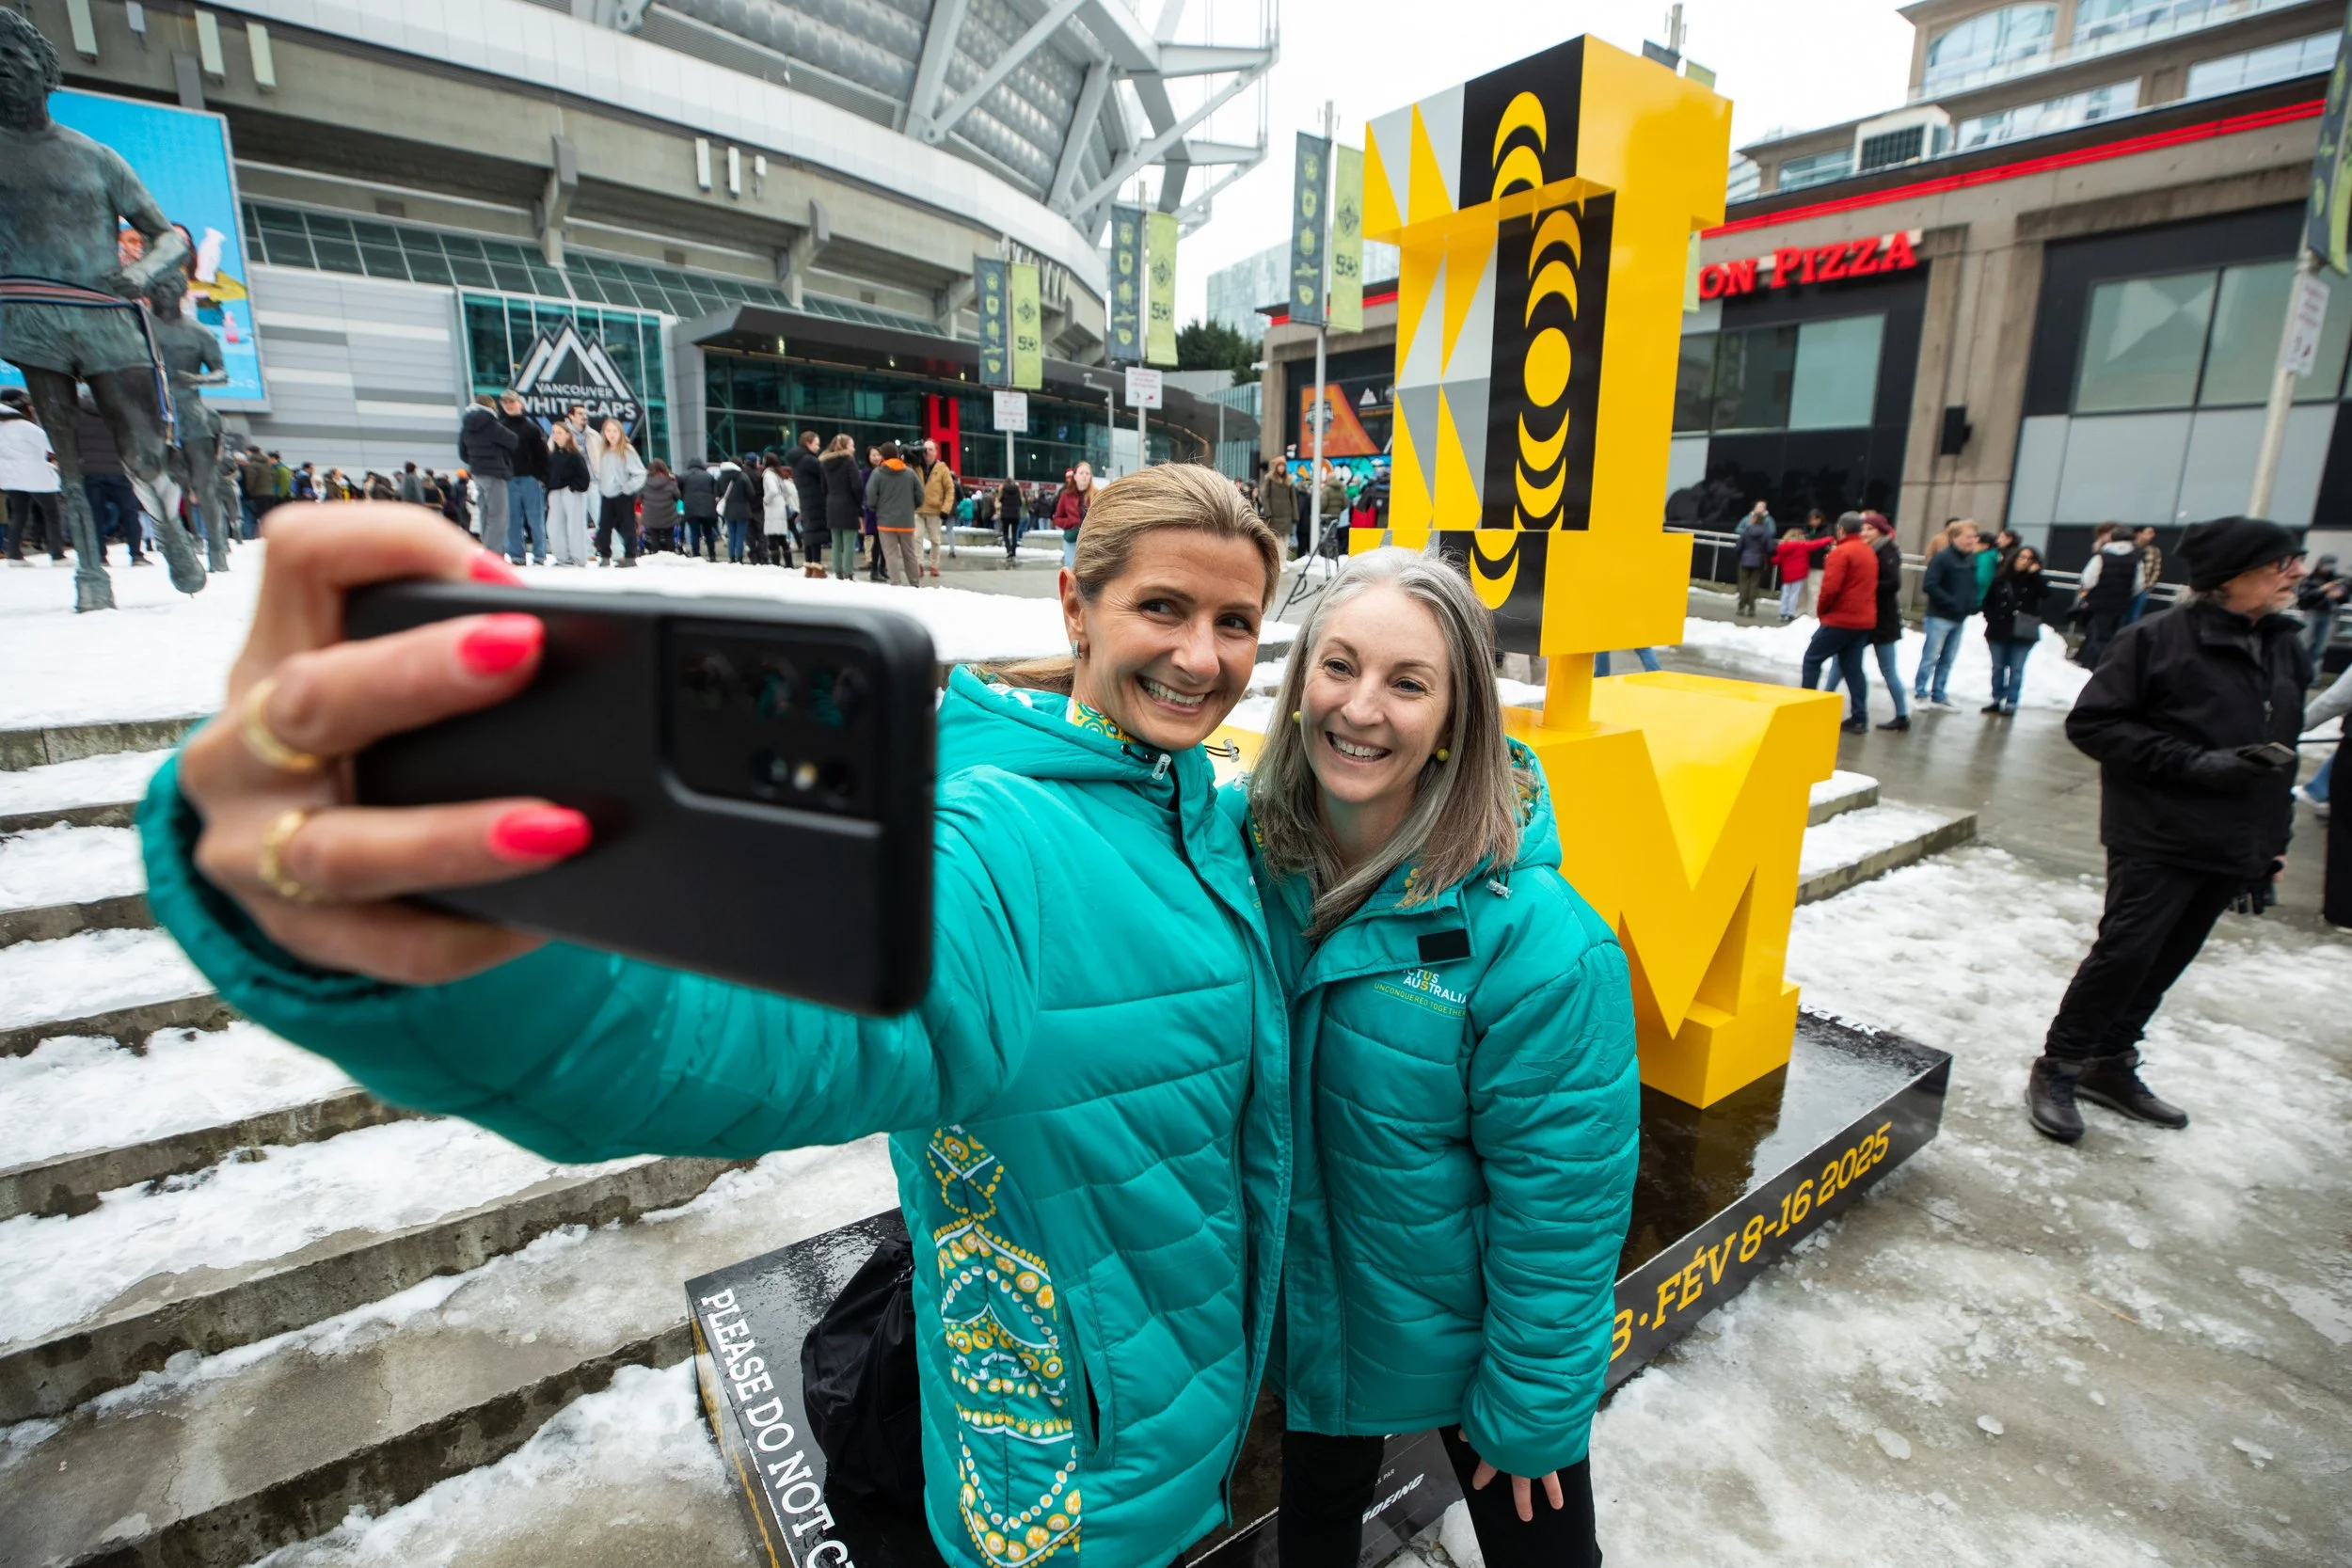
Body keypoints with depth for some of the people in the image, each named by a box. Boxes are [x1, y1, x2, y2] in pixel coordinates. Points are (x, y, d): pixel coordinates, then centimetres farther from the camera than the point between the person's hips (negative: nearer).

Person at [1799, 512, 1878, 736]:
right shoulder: (1870, 553, 15)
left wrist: (1822, 610, -4)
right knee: (1853, 667, 9)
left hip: (1841, 619, -8)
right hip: (1864, 620, 8)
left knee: (1812, 658, 5)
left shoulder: (1841, 552, -12)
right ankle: (1859, 718, 5)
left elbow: (1830, 587, -19)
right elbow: (1868, 586, 18)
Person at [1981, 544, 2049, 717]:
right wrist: (1991, 619, -2)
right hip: (1999, 630, 1)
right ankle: (1997, 700, 20)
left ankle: (2011, 702, 3)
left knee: (2016, 669, 0)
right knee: (1998, 667, 10)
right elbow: (1988, 600, 6)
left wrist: (2035, 574, -16)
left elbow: (2046, 594, -15)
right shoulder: (2001, 578, 1)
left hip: (2023, 633, -1)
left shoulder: (2034, 581, 2)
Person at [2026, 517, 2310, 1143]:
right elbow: (2090, 722, -14)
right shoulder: (2159, 639, -12)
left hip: (2232, 848, 7)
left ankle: (2111, 1062, 26)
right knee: (2126, 951, -9)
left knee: (2168, 959, 12)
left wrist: (2272, 845, 16)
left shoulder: (2286, 651, 10)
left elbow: (2282, 754, 17)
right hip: (2159, 838, -7)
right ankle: (2057, 1068, 5)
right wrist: (2193, 763, -21)